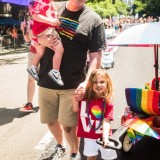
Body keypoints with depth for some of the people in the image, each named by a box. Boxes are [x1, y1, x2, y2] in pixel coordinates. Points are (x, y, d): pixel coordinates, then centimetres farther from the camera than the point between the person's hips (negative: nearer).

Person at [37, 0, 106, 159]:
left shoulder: (93, 20, -7)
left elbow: (96, 56, -8)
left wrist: (87, 82, -20)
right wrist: (42, 39, -11)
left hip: (72, 84, -4)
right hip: (46, 79, 4)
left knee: (68, 124, 2)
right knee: (50, 120, 17)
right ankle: (60, 146, 46)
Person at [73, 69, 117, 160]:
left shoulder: (108, 102, -15)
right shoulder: (85, 97, -7)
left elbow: (106, 121, -19)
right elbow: (75, 109, 4)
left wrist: (105, 138, -31)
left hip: (103, 136, -2)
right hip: (89, 136, 2)